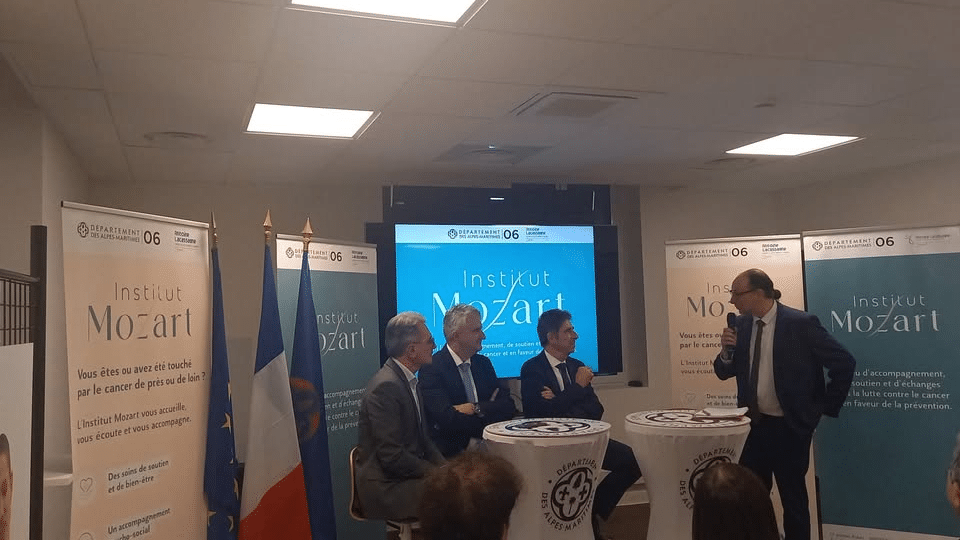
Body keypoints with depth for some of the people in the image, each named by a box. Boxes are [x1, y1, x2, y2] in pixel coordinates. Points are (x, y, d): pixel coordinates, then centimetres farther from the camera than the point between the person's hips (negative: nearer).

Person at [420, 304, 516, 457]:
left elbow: (509, 406, 7)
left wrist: (476, 408, -10)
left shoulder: (483, 363, 15)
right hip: (451, 454, -5)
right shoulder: (432, 368, -7)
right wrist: (489, 410, -4)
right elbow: (447, 419, -17)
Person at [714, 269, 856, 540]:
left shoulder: (801, 323, -15)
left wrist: (826, 407, -6)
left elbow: (844, 362, -10)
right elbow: (725, 373, 8)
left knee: (793, 498, 9)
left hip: (789, 427, -5)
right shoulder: (741, 324, 1)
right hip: (753, 425, 5)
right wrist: (727, 350, -13)